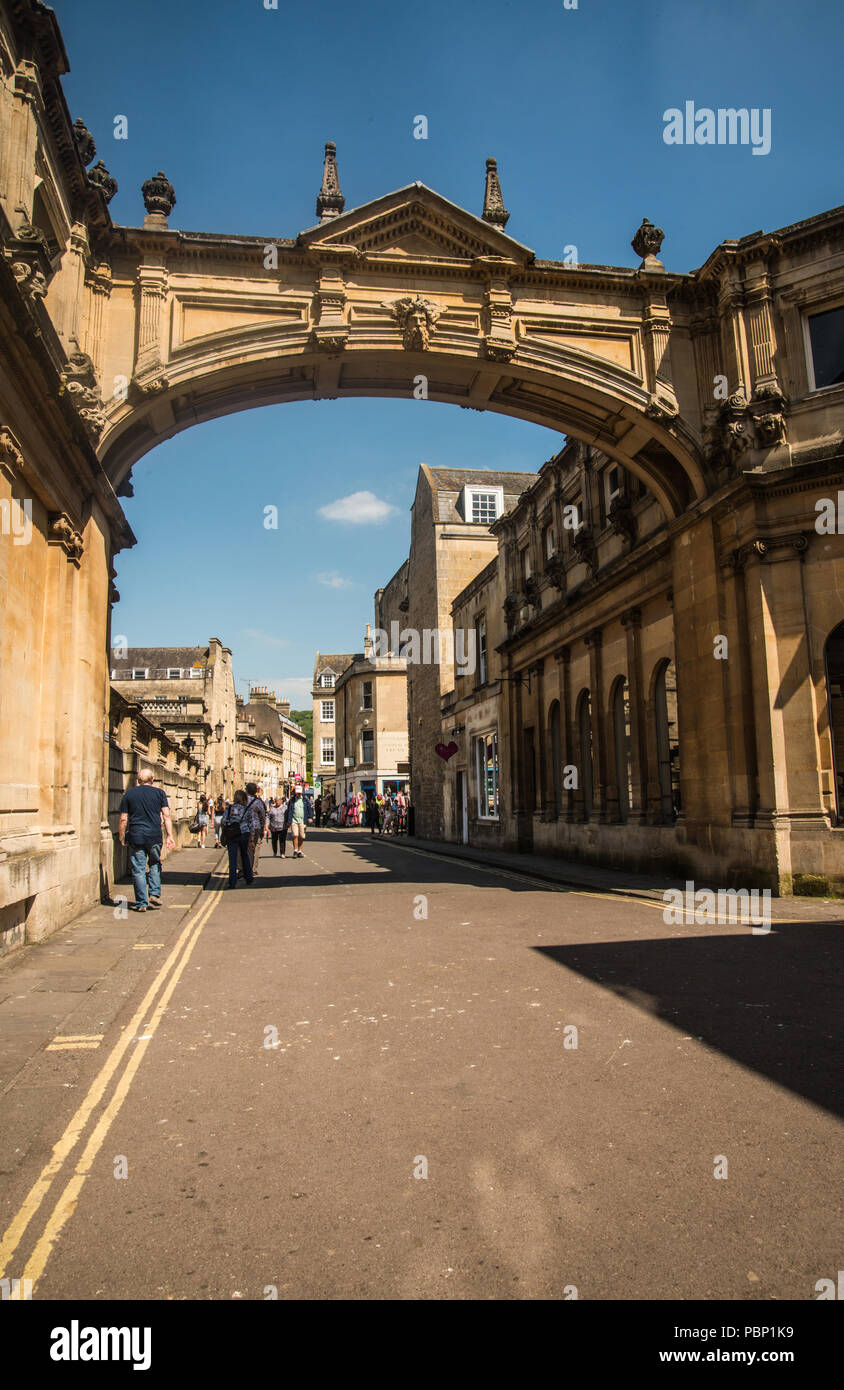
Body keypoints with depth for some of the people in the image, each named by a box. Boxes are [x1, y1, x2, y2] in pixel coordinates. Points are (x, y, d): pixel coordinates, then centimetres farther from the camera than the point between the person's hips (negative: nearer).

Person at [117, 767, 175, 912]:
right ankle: (155, 894, 8)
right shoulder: (159, 793, 4)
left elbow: (123, 819, 4)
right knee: (154, 865, 20)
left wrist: (121, 837, 13)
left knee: (138, 870, 3)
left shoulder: (129, 794, 5)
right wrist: (170, 836, 0)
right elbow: (166, 816, -2)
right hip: (155, 836, 1)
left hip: (135, 837, -1)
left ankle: (142, 903, 5)